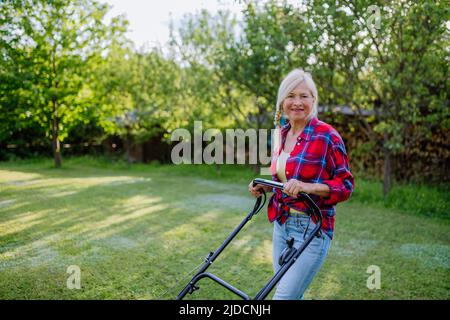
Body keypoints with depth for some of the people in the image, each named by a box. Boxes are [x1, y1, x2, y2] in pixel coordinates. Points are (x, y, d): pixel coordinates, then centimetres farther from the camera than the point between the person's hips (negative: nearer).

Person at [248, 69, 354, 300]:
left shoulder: (327, 136, -13)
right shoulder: (281, 134, 8)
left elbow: (346, 185, -11)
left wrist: (307, 187, -25)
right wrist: (264, 187, 3)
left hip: (311, 229, -7)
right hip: (282, 224, 7)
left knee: (284, 296, -7)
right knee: (291, 294, 17)